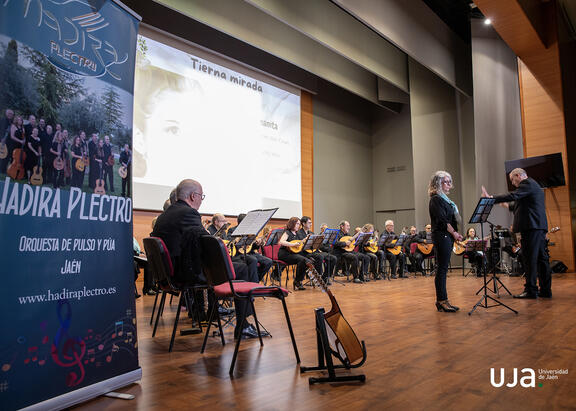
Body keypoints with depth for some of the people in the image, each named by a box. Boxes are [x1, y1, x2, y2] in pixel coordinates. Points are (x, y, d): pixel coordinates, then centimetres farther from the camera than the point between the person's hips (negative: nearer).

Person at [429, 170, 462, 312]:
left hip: (448, 237, 9)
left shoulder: (444, 199, 20)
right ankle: (442, 301, -4)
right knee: (442, 268, -8)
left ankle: (441, 300, 14)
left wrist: (455, 234, 7)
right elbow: (442, 220, -15)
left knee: (443, 269, 9)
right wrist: (454, 233, -8)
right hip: (441, 236, -9)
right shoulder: (436, 199, -9)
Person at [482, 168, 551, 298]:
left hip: (531, 226, -10)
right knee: (541, 258, 10)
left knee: (530, 259, -9)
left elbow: (513, 196, -21)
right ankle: (545, 290, 14)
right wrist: (509, 207, 27)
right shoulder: (533, 185, 25)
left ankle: (530, 290, -7)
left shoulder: (527, 183, -6)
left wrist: (490, 198, -20)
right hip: (539, 226, 10)